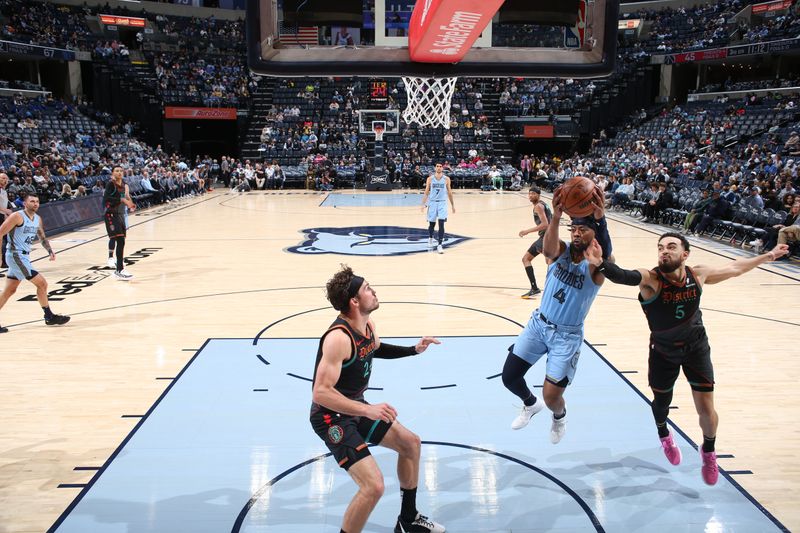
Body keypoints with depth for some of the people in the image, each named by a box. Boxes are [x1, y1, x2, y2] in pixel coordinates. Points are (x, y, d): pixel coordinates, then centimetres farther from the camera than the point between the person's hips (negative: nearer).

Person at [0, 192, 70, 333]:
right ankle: (49, 317, 5)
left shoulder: (37, 219, 10)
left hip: (24, 257, 9)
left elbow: (42, 237, 21)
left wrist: (50, 251, 4)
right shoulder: (17, 216, -15)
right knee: (42, 283, -6)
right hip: (16, 256, -9)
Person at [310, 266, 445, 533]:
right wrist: (368, 411, -39)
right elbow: (321, 393, -34)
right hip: (331, 417, -10)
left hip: (356, 407, 10)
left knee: (410, 443, 19)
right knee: (374, 485, -21)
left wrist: (413, 350, 12)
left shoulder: (367, 325, -1)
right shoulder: (339, 338, -30)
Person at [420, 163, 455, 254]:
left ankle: (440, 245, -11)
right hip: (432, 202, 1)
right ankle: (430, 239, 40)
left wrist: (452, 205, 10)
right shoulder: (430, 179, 0)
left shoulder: (446, 179, 1)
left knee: (441, 224, -12)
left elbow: (449, 192, 8)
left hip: (442, 203, -1)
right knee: (432, 223, 11)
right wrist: (423, 204, -8)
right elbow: (426, 192, 1)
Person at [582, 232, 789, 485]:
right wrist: (600, 264, -71)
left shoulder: (698, 274, -17)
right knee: (661, 403, 17)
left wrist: (768, 256, 11)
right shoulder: (651, 279, -28)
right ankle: (664, 436, 54)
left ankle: (708, 451, 32)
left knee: (706, 409, -2)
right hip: (663, 351, -1)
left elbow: (734, 268, 3)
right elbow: (624, 276, -51)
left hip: (696, 347, 1)